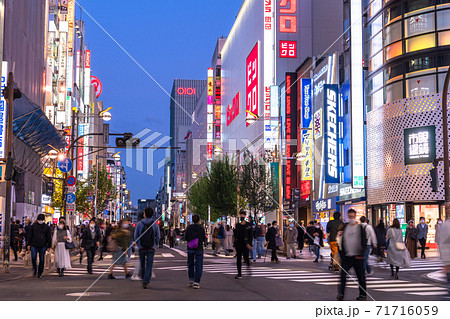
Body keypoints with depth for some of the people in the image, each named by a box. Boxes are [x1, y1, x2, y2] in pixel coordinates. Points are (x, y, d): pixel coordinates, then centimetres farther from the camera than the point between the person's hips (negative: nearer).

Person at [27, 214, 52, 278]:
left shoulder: (46, 227, 5)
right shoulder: (34, 226, 6)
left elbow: (49, 237, 8)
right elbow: (30, 235, 10)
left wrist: (49, 246, 5)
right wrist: (29, 244, 6)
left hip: (43, 246, 0)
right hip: (34, 245, 0)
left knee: (41, 260, 2)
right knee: (33, 258, -12)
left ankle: (40, 273, 13)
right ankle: (34, 268, 14)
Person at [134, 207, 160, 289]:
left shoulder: (139, 224, -4)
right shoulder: (155, 224, -3)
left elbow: (136, 237, 0)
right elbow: (158, 237, 2)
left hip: (141, 248, 1)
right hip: (151, 248, -1)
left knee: (142, 265, 18)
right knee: (149, 266, -1)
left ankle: (144, 281, 28)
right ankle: (146, 282, -11)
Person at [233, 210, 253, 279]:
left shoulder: (248, 225, 0)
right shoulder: (237, 225, 10)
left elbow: (251, 235, -3)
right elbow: (235, 235, 15)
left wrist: (249, 243, -12)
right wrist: (235, 244, 12)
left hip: (245, 244, -3)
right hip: (238, 244, 3)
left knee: (245, 257, -15)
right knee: (238, 258, 2)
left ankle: (248, 264, 17)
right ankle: (239, 274, 7)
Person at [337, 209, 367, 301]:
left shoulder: (360, 227, -1)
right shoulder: (345, 227, 9)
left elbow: (364, 242, -4)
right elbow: (341, 241, 13)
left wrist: (361, 254, -12)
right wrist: (341, 253, 6)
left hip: (357, 256, -2)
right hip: (346, 256, 3)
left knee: (361, 276, 6)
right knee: (343, 274, -8)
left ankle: (363, 295, 18)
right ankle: (341, 294, -4)